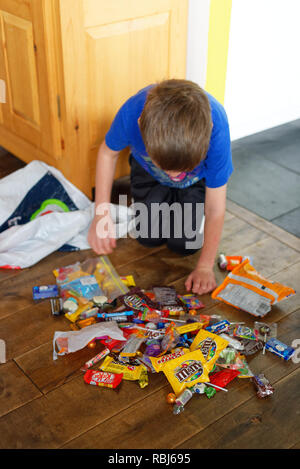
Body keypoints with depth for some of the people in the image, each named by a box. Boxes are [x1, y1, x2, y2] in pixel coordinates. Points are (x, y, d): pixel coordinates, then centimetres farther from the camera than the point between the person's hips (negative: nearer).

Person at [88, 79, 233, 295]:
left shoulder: (216, 128, -43)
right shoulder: (131, 113, -41)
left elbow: (215, 207, -29)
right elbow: (108, 152, -15)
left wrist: (205, 267, -24)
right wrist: (102, 215, -21)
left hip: (198, 177, -1)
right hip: (148, 171, 1)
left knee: (183, 243, -10)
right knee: (149, 236, -10)